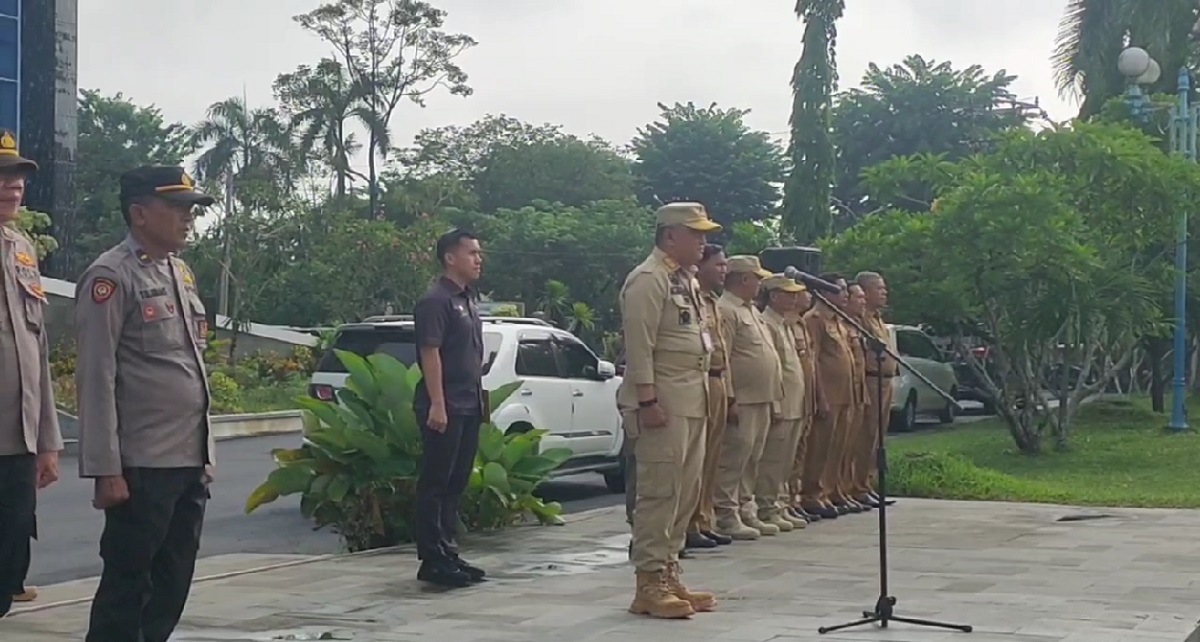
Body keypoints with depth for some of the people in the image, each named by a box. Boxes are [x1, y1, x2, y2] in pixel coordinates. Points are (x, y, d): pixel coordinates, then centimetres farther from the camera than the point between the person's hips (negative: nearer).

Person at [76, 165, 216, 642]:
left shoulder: (181, 273, 16)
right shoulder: (111, 276, -9)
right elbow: (96, 379, -14)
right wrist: (106, 469, -17)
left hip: (189, 461, 8)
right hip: (141, 465, -8)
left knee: (172, 586, 12)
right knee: (126, 586, -1)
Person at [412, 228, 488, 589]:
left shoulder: (469, 300, 17)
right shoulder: (436, 300, -11)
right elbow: (430, 353, -17)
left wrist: (480, 398, 19)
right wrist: (437, 404, -22)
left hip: (468, 406, 9)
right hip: (445, 407, -9)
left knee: (456, 484, 12)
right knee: (435, 484, -4)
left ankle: (449, 555, 18)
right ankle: (433, 561, -2)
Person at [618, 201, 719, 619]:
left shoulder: (686, 280, 18)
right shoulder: (647, 280, -12)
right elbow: (639, 346, -18)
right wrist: (647, 401, -22)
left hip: (691, 400, 10)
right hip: (662, 402, -10)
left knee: (686, 493, 11)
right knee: (659, 491, -8)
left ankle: (669, 575, 18)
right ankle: (649, 585, -4)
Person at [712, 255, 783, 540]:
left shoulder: (752, 311, 21)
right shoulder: (726, 310, -11)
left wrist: (774, 390, 19)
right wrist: (729, 398, -20)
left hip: (761, 399, 10)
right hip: (742, 400, -10)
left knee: (751, 461, 13)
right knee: (734, 460, -8)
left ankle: (747, 512, 19)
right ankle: (727, 516, -5)